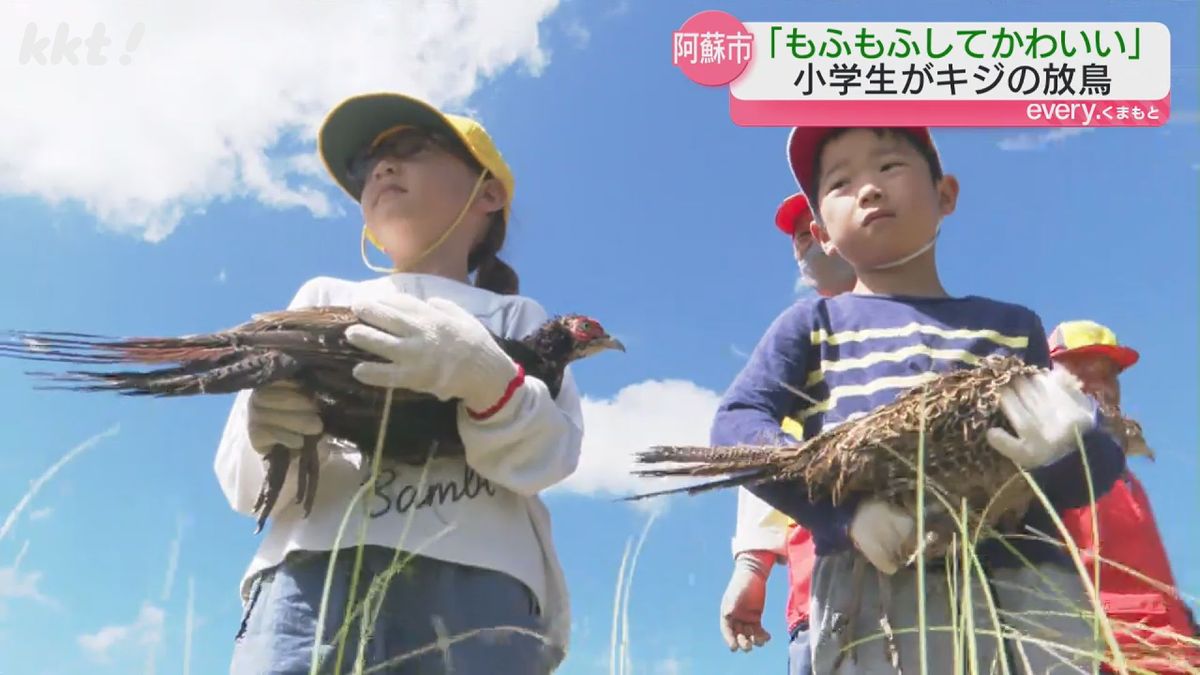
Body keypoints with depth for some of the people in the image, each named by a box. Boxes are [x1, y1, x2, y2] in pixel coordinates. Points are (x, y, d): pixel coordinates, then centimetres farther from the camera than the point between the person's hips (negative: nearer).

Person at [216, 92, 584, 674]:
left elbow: (549, 451, 6)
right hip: (315, 568, 1)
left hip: (477, 578, -1)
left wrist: (486, 378, -16)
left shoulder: (516, 318, 25)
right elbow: (244, 480, 17)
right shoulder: (323, 298, 27)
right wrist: (271, 435, -8)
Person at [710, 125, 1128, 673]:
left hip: (1031, 584, 3)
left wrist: (1069, 448, -9)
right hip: (878, 587, -2)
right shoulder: (814, 324, 16)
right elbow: (735, 424, 1)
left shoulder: (1013, 325, 22)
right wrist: (845, 508, -16)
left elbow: (1105, 458, 18)